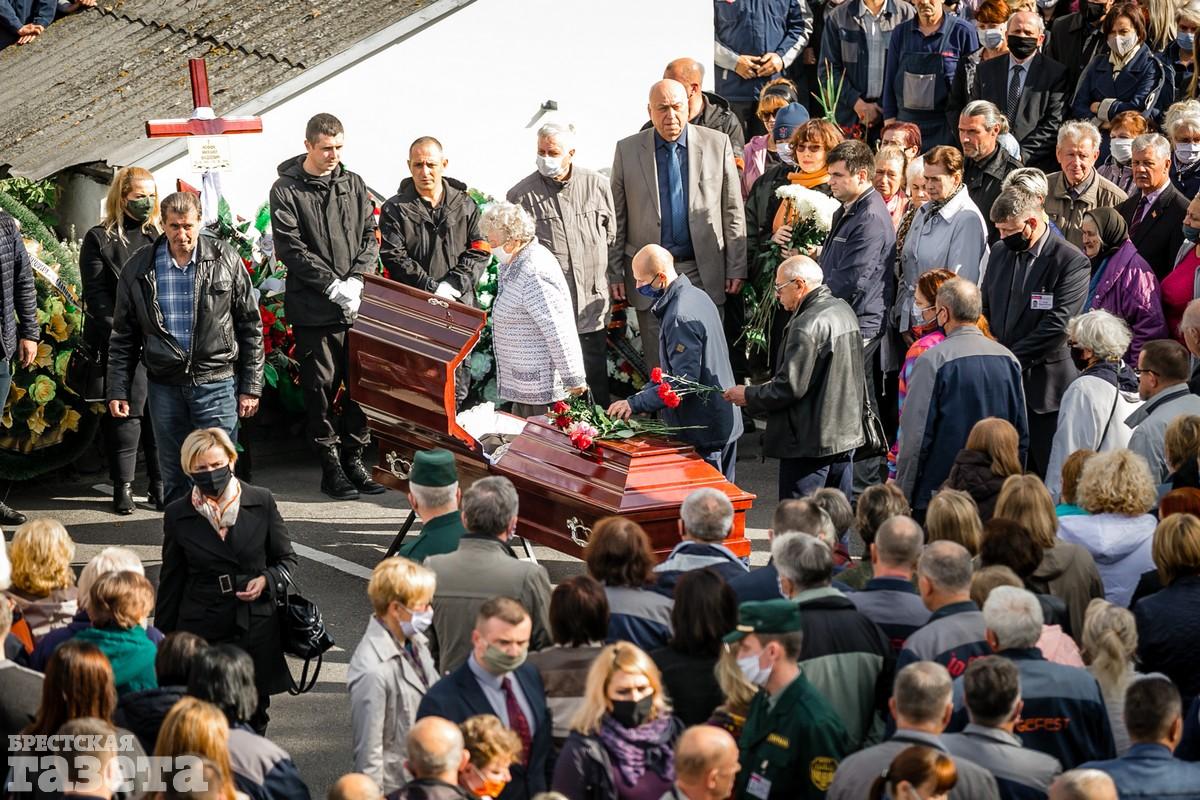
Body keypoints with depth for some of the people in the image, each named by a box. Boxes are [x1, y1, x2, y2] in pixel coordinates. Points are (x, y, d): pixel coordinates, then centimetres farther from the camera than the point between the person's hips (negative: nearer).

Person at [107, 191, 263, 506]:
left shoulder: (225, 260, -1)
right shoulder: (139, 268, 3)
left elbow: (250, 326, 3)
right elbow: (123, 336, 10)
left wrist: (251, 386, 0)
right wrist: (118, 390, 4)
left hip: (217, 384, -2)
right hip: (165, 386, 2)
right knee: (174, 479, 9)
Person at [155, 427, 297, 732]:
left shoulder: (261, 502, 1)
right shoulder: (178, 515, 3)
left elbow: (287, 559, 11)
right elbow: (171, 582, 11)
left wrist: (267, 581, -12)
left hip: (255, 630, 1)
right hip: (201, 635, 0)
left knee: (253, 722, 8)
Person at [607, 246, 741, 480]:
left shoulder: (680, 317, -23)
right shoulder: (697, 296, 8)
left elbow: (684, 382, -25)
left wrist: (636, 403, -22)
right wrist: (645, 393, 11)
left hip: (702, 432, -10)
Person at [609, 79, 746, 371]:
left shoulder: (717, 144, 1)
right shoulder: (627, 150, 2)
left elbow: (733, 212, 4)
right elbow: (617, 218, 5)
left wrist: (737, 268, 1)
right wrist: (614, 273, 2)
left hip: (703, 272, 0)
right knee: (658, 365, 3)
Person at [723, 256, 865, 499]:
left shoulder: (807, 326, -20)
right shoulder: (844, 310, 9)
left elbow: (789, 387, -21)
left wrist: (749, 396, -6)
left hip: (811, 442, -10)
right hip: (846, 433, 10)